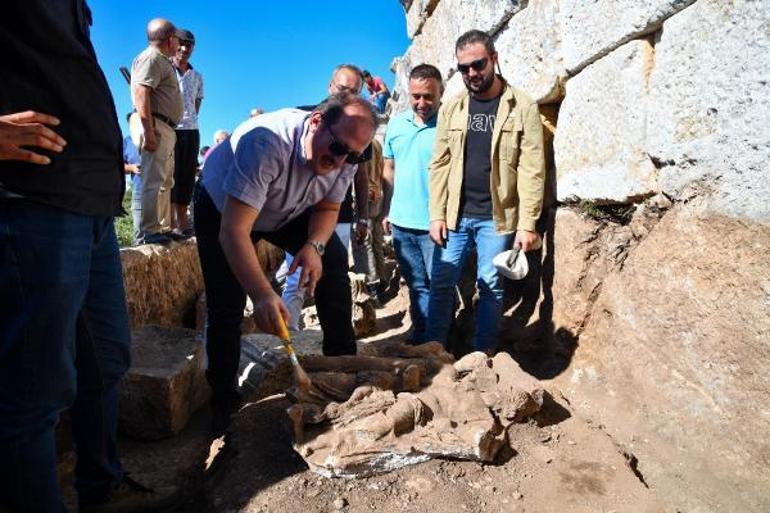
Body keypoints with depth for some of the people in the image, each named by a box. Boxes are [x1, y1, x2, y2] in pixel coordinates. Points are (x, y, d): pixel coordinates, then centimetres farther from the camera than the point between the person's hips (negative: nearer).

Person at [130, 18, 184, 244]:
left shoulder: (163, 61, 24)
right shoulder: (151, 57, -7)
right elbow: (140, 92, -19)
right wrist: (148, 130, -26)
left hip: (166, 129, 11)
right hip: (156, 126, -11)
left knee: (165, 181, 13)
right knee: (153, 180, -12)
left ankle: (164, 228, 20)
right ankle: (150, 232, -12)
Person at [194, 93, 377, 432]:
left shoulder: (346, 156, -22)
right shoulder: (266, 143, -42)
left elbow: (327, 208, -6)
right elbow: (233, 231, -46)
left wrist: (314, 245, -27)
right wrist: (262, 295, -58)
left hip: (290, 211, 5)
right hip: (221, 208, -5)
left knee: (334, 261, -11)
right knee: (226, 307, -11)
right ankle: (224, 402, 7)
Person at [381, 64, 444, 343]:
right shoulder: (396, 124, 8)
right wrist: (387, 210, 13)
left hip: (435, 224, -5)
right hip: (401, 222, 5)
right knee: (416, 285, 18)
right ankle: (420, 332, 32)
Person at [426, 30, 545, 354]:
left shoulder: (522, 108, -3)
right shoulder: (451, 108, 7)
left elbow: (531, 169, -7)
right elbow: (439, 164, 5)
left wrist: (528, 223, -12)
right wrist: (437, 215, -2)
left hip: (496, 217, -2)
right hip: (455, 215, 3)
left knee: (490, 287, 7)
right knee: (441, 283, 6)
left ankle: (483, 355, 20)